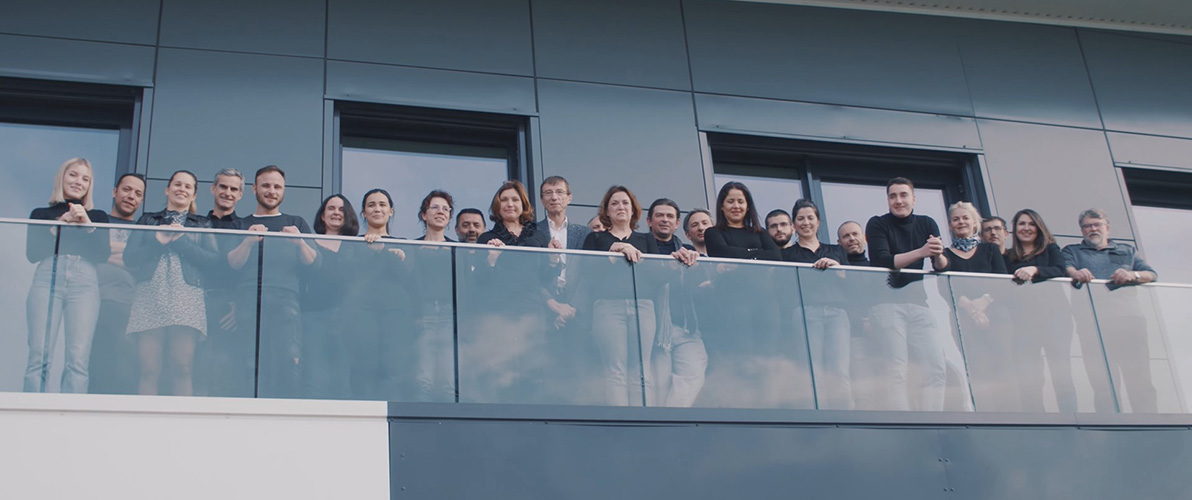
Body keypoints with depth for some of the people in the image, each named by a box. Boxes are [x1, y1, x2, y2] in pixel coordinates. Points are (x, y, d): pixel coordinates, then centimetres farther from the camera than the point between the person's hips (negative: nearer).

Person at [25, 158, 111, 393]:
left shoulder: (98, 216, 22)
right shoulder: (42, 214, 20)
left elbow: (103, 254, 7)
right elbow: (32, 253, 6)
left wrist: (87, 223, -4)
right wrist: (58, 226, -1)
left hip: (84, 282, 1)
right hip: (47, 279, 0)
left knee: (78, 360, -12)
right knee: (39, 357, -12)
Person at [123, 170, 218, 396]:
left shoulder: (202, 224, 20)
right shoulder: (148, 220, 22)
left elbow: (212, 260, 4)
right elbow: (130, 257, 9)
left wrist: (180, 240, -2)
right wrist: (158, 241, -3)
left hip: (187, 299, -1)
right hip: (149, 296, 1)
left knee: (182, 368, -12)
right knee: (149, 369, -9)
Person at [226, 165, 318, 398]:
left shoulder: (297, 224, 23)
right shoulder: (241, 225, 22)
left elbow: (313, 263, 10)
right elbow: (232, 263, 7)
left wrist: (300, 242, -11)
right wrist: (249, 241, -12)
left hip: (286, 302, 0)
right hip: (248, 302, 1)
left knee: (289, 363, -17)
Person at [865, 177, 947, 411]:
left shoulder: (926, 224, 12)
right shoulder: (878, 224, 1)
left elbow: (943, 266, 5)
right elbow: (882, 262, -13)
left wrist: (938, 255, -19)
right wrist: (920, 252, -23)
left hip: (919, 301, 4)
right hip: (887, 301, -4)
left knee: (935, 368, -5)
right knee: (895, 372, -11)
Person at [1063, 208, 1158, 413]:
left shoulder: (1127, 250, 28)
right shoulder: (1072, 251, 23)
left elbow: (1152, 274, 15)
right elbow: (1066, 267, 0)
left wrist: (1133, 275, -7)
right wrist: (1075, 273, -24)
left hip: (1129, 317, 1)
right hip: (1094, 319, -1)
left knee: (1139, 377, -8)